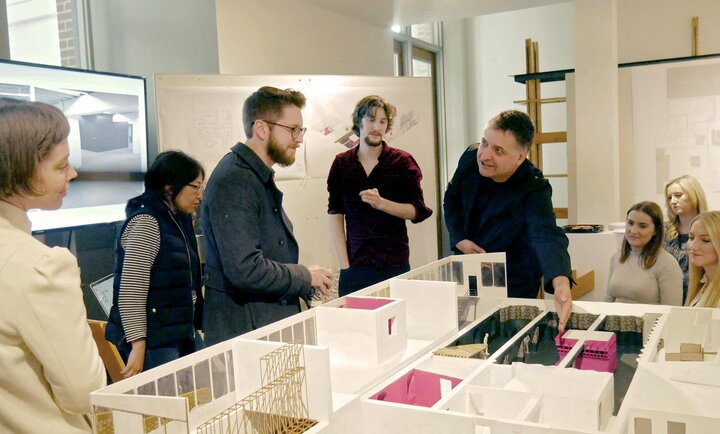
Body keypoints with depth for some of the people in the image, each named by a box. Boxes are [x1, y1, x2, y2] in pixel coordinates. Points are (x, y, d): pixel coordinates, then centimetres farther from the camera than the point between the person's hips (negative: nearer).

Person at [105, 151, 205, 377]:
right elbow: (131, 292, -19)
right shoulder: (146, 223, -14)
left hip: (183, 333, 9)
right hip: (154, 342, -9)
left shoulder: (180, 220, 13)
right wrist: (138, 346, -22)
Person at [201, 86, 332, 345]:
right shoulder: (234, 182, -20)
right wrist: (307, 277, -13)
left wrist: (305, 286, 9)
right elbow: (246, 269, -27)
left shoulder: (260, 177, 13)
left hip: (272, 320, 9)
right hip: (242, 330, -9)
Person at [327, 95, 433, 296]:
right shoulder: (341, 163, 6)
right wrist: (344, 264, -3)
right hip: (355, 266, 1)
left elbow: (418, 210, -3)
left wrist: (381, 203, -20)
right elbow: (335, 214, 4)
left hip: (394, 264, -1)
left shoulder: (402, 161, 1)